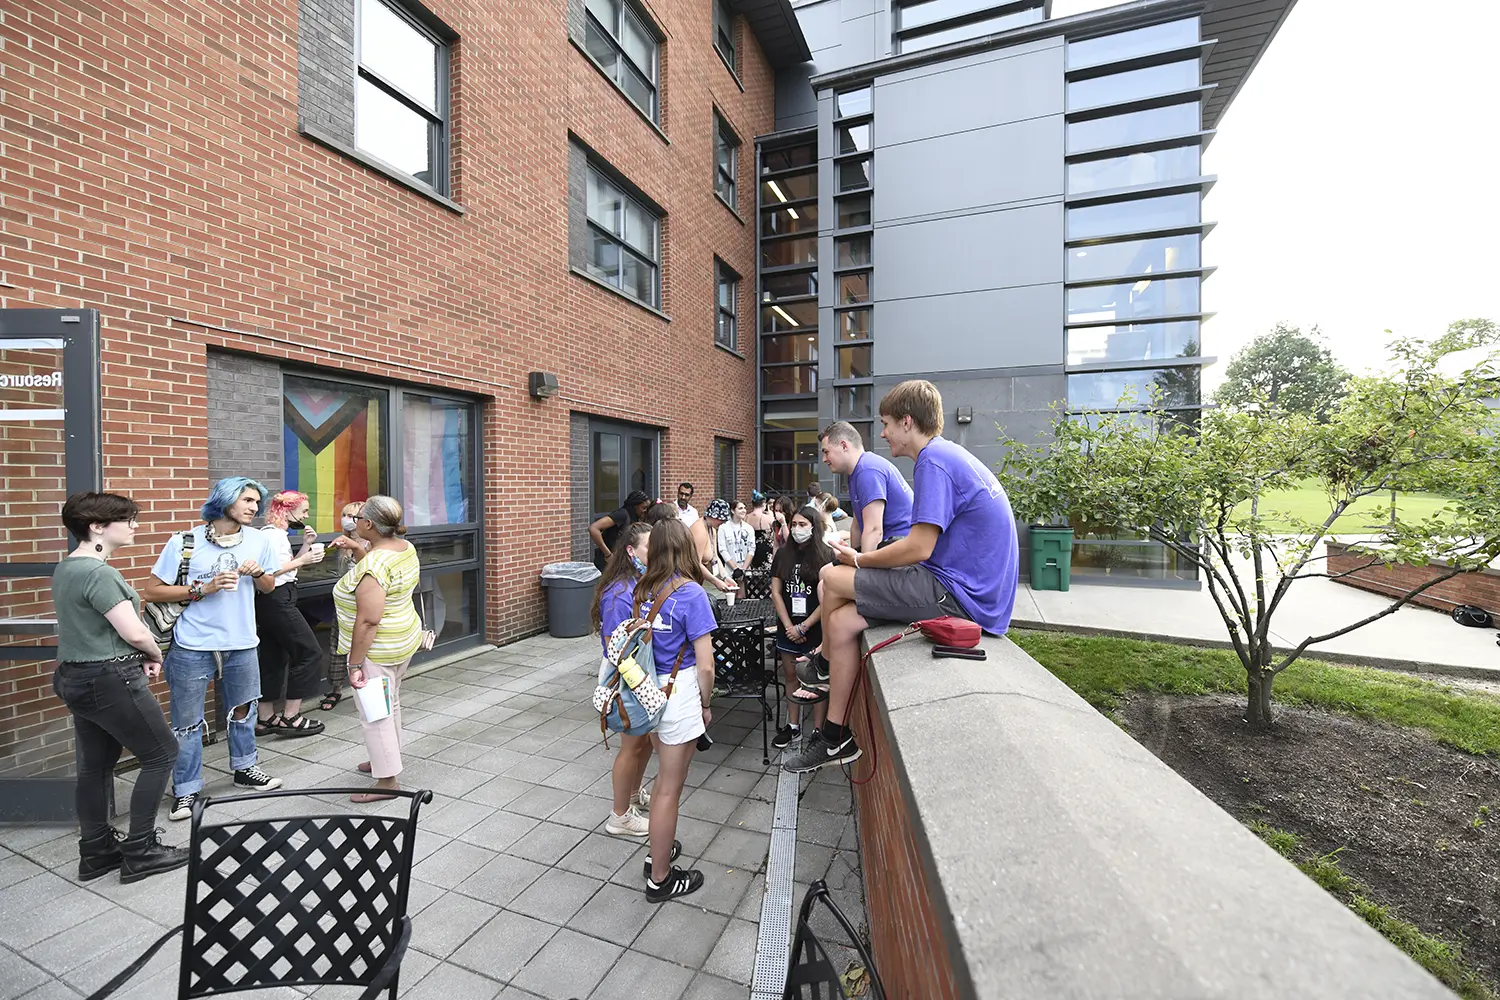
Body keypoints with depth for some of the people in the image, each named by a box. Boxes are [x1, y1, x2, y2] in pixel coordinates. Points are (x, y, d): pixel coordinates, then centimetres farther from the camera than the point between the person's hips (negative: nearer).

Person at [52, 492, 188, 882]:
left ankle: (96, 851, 27)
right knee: (161, 753, 3)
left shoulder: (66, 568, 9)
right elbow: (134, 632, -22)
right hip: (110, 681, -10)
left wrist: (138, 657, 6)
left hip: (77, 676, 10)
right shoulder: (99, 573, -22)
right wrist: (156, 655, -1)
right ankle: (140, 852, 11)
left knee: (95, 765, 17)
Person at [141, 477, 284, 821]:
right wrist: (202, 589, -18)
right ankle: (186, 790, 24)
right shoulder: (185, 542, -11)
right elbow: (151, 590, -7)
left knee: (243, 710, 18)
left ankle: (244, 769, 38)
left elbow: (269, 586, 11)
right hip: (193, 646, -3)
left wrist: (257, 573, -10)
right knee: (187, 721, 6)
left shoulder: (258, 540, -1)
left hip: (242, 644, 4)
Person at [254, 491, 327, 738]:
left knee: (274, 658, 14)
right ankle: (290, 718, 1)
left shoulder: (278, 534, 15)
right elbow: (268, 572, -23)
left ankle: (266, 718, 22)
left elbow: (287, 567, 17)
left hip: (274, 602, 10)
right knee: (309, 653, -5)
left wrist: (305, 546, 9)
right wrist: (302, 561, -20)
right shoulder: (271, 535, -14)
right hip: (277, 600, -10)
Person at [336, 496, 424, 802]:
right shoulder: (407, 548, 0)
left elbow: (368, 621, -28)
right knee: (390, 704, 23)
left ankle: (387, 781, 13)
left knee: (375, 714, 3)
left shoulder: (372, 565, -27)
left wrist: (355, 664, -22)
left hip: (376, 649, -9)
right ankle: (387, 760, 40)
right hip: (404, 640, 9)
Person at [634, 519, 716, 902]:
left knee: (666, 776, 27)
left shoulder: (643, 589, 1)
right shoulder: (691, 593, -18)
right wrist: (705, 705, -1)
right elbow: (705, 665, -17)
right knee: (669, 789, 10)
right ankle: (660, 879, 28)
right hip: (679, 692, -7)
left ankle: (660, 848, 44)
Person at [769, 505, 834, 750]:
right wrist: (789, 626, -5)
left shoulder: (826, 556, -9)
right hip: (788, 627, 4)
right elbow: (776, 592, 4)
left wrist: (803, 627, -11)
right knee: (791, 675, 13)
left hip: (816, 628, -4)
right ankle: (793, 727, 28)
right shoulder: (783, 554, 5)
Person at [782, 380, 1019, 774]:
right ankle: (835, 736, 11)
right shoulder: (950, 455, 17)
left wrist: (860, 560, -4)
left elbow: (919, 549, -21)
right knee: (841, 621, 2)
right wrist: (864, 558, 11)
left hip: (960, 595, -10)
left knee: (831, 579, -8)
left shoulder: (933, 461, -15)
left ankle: (826, 668, 18)